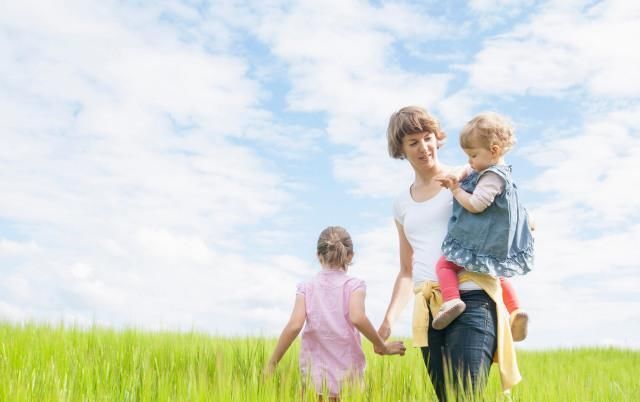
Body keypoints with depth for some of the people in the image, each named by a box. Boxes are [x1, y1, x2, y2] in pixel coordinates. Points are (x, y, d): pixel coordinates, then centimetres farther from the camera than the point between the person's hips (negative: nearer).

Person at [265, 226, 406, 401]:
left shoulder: (306, 287, 2)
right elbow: (357, 318, -20)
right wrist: (381, 346, -7)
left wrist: (272, 362, -5)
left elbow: (294, 326, -12)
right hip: (348, 376, -1)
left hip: (314, 376, 1)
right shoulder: (354, 285, -2)